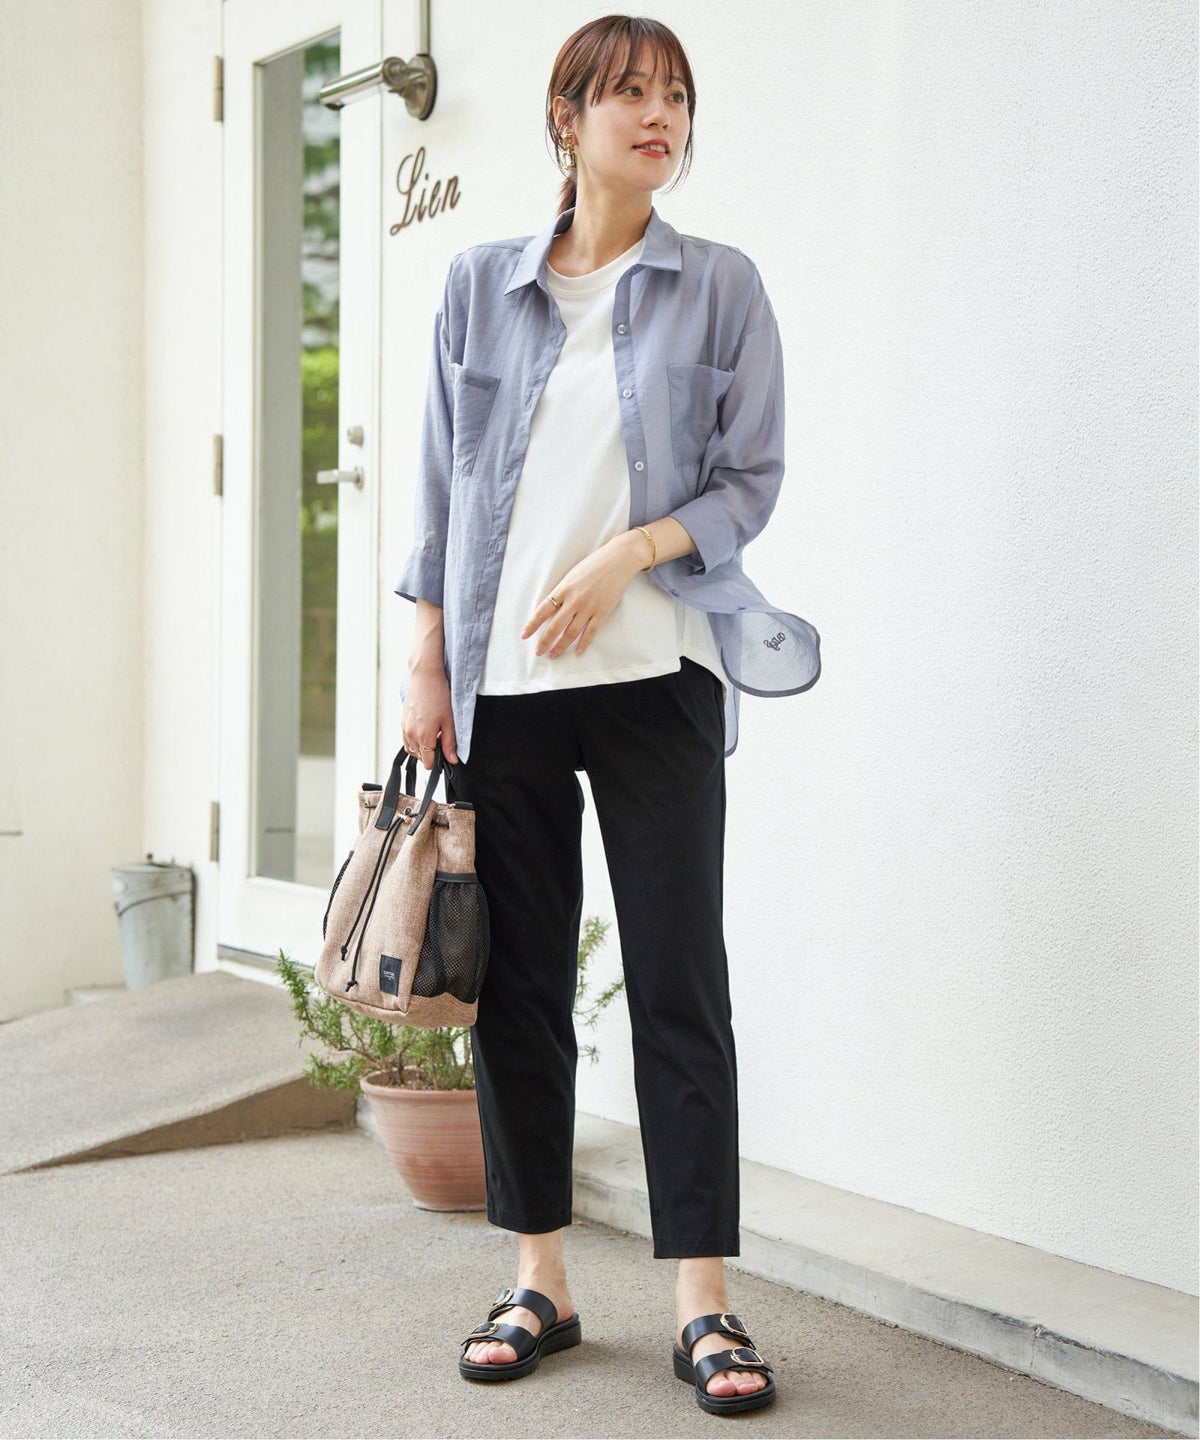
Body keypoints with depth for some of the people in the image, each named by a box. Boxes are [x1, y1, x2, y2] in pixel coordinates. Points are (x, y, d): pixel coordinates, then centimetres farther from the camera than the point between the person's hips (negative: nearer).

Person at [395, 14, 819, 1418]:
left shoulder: (720, 286, 5)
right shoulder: (480, 285, 10)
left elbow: (751, 475, 3)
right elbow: (441, 485, 10)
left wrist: (629, 554, -13)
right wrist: (424, 665, 3)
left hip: (655, 671, -2)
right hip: (499, 683, 2)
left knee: (679, 980, -3)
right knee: (518, 978, 5)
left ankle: (703, 1301, 3)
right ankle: (539, 1278, 16)